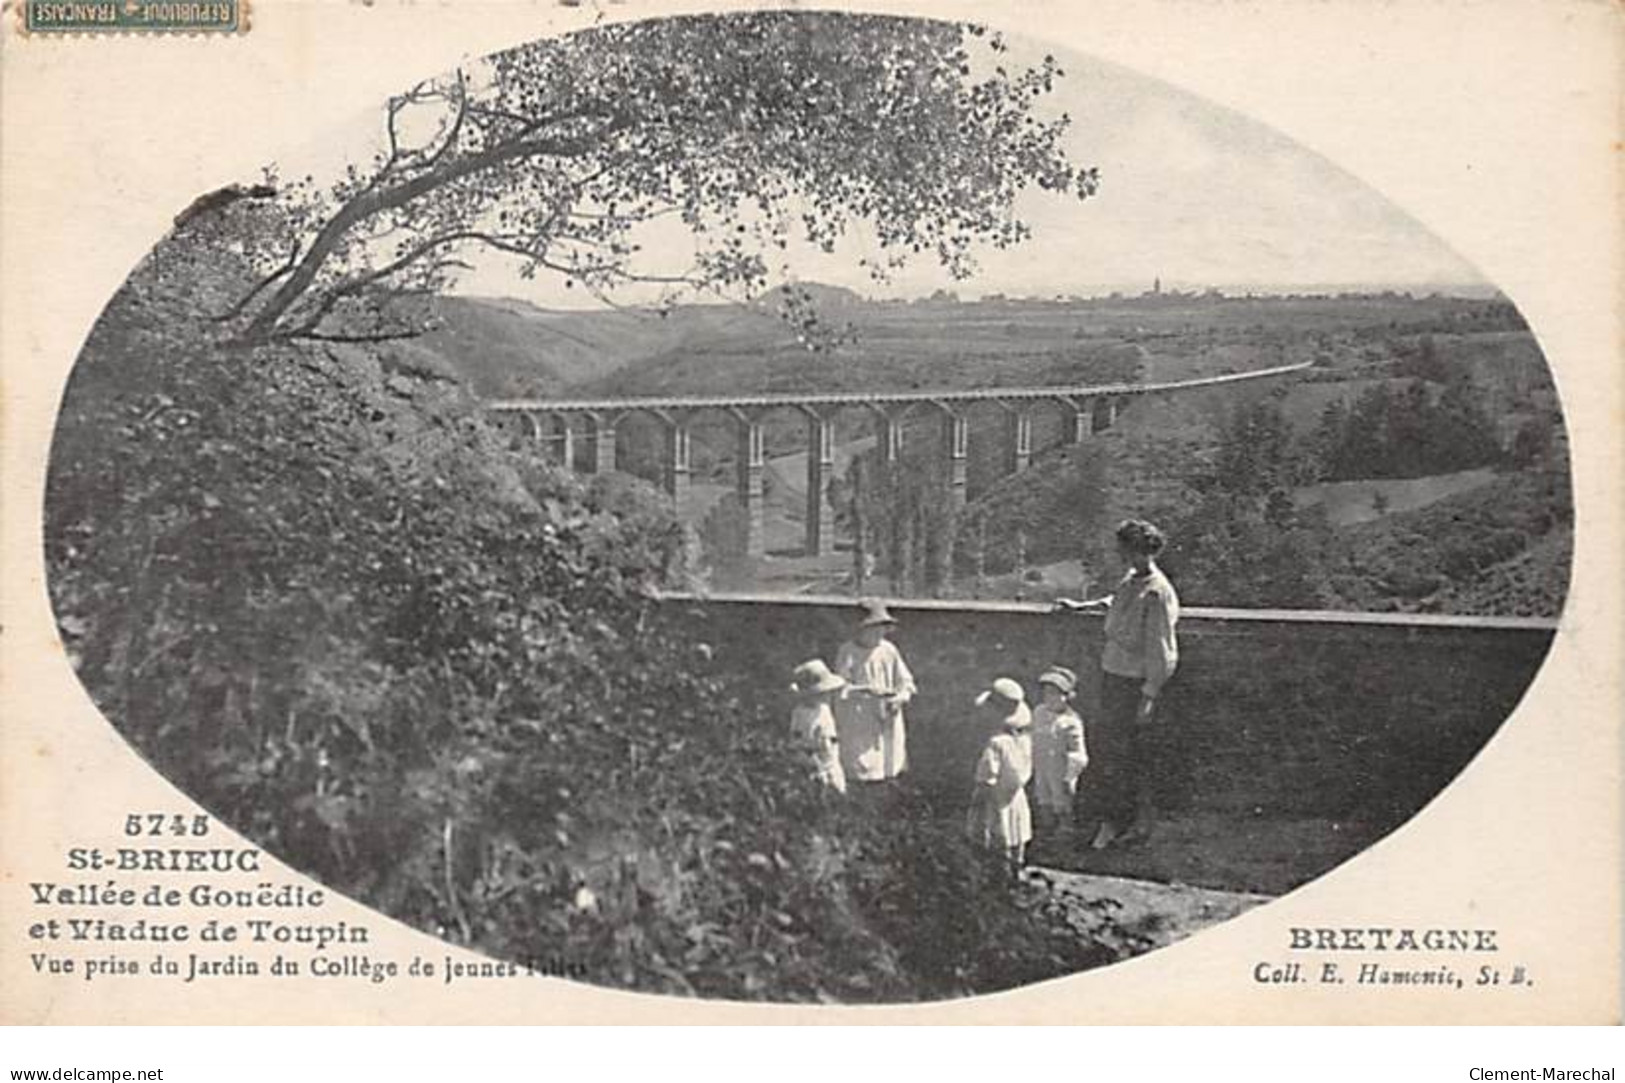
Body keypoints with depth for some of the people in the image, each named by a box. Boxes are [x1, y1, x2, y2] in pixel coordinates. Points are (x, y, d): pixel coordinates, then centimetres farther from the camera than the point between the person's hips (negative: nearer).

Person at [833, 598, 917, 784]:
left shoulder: (889, 650, 4)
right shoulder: (847, 652, -6)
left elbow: (905, 681, 8)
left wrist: (901, 697, -14)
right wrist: (866, 690, -24)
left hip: (887, 719, 4)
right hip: (858, 723, -4)